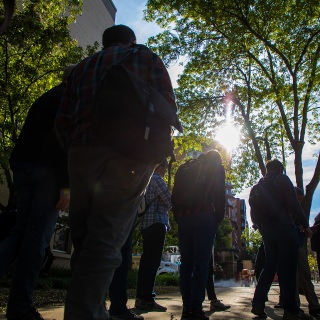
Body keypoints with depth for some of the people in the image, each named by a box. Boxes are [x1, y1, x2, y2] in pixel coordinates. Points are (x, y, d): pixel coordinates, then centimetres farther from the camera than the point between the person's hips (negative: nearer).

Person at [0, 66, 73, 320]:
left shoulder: (46, 98, 24)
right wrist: (66, 185, -17)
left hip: (23, 166, 8)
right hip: (47, 170, -8)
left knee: (21, 232, 12)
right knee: (37, 238, -4)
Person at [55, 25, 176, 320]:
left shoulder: (84, 65, 26)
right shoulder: (146, 57, 15)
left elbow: (63, 120, 15)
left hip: (82, 152, 5)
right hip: (128, 154, -4)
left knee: (84, 239, 9)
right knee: (106, 240, -7)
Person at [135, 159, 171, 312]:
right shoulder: (157, 179, -7)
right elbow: (169, 200, -11)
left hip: (145, 224, 9)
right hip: (156, 223, -9)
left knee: (146, 260, 10)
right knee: (153, 262, -10)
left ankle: (141, 297, 14)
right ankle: (147, 299, -10)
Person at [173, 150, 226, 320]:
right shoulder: (216, 168, 11)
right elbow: (220, 195, -1)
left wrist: (178, 218, 14)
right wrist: (218, 218, 6)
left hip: (183, 218, 4)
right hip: (204, 218, -4)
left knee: (186, 263, 6)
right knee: (201, 264, -4)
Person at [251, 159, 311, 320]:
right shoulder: (282, 180, -3)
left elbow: (254, 211, 15)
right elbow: (294, 204, -9)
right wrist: (305, 224, -2)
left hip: (266, 230, 6)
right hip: (284, 228, -6)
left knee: (269, 266, 11)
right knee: (288, 269, -1)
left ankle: (258, 304, 7)